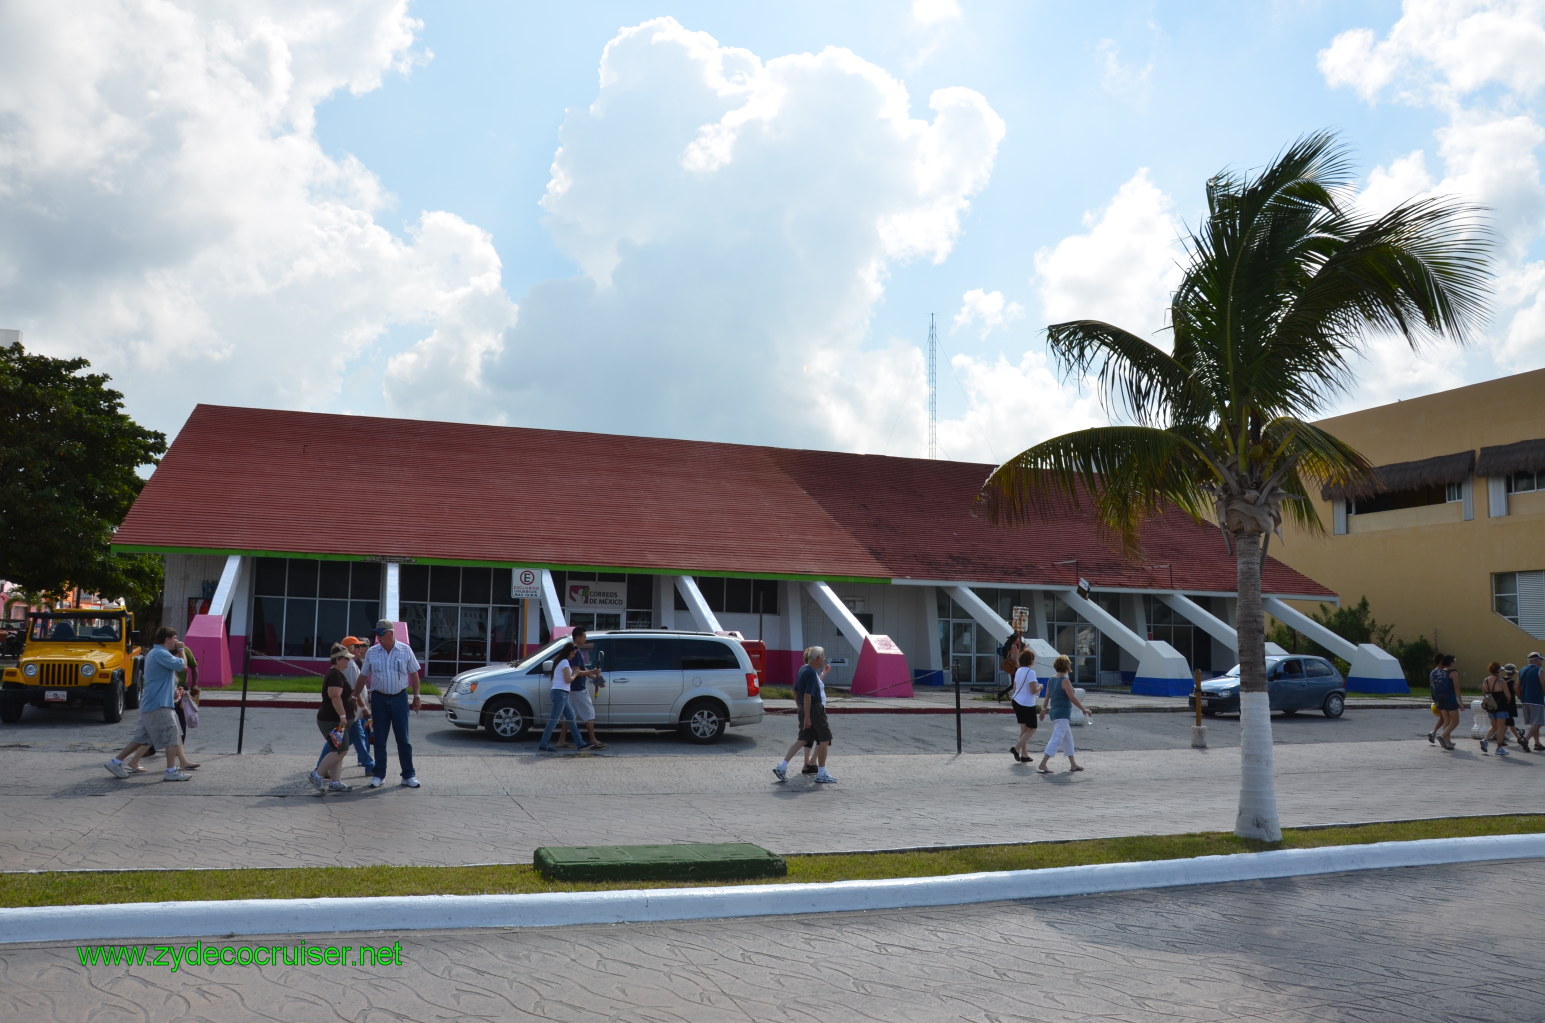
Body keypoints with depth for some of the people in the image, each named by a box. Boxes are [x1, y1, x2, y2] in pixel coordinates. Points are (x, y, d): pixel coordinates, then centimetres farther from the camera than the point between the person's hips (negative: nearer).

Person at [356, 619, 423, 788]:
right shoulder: (371, 653, 2)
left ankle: (408, 775, 8)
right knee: (379, 739, 6)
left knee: (403, 738, 2)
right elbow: (363, 677, 8)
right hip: (379, 698, 1)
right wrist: (354, 697, 7)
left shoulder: (405, 650, 0)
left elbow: (414, 674, 5)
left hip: (400, 698, -1)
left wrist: (416, 697, 2)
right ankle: (379, 775, 16)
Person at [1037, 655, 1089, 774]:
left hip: (1054, 712, 9)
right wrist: (1084, 709, -5)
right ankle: (1043, 764, -18)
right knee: (1056, 740, -11)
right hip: (1062, 714, -9)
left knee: (1068, 739, 19)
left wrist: (1044, 709, 23)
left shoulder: (1051, 681, 8)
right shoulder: (1065, 681, -14)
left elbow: (1047, 697, 11)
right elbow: (1072, 698, -14)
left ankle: (1073, 764, 27)